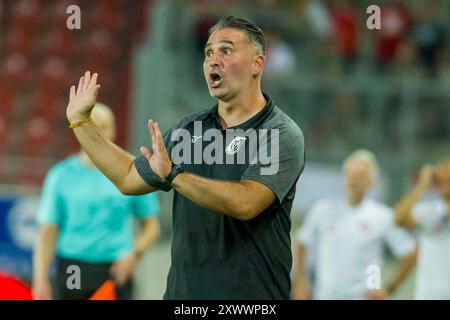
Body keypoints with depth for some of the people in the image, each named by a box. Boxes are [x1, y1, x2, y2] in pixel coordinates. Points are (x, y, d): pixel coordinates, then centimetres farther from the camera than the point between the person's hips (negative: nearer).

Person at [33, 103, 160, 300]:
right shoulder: (61, 175, 6)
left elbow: (151, 226, 12)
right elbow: (48, 232, 3)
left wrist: (134, 254, -6)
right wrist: (40, 280, -5)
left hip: (116, 271, 0)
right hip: (71, 267, 0)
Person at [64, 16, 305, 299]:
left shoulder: (282, 134, -11)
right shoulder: (190, 129, 9)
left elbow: (245, 203, -26)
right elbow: (129, 179, 19)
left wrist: (173, 175, -32)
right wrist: (80, 120, 19)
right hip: (181, 290, 6)